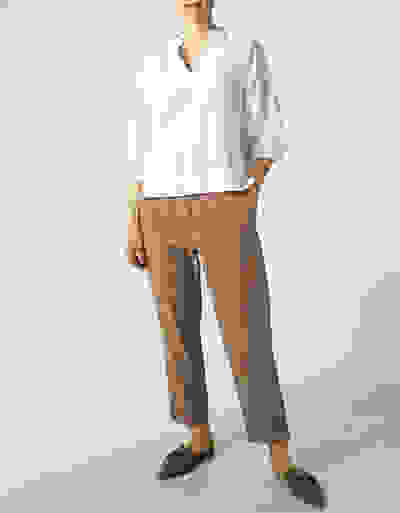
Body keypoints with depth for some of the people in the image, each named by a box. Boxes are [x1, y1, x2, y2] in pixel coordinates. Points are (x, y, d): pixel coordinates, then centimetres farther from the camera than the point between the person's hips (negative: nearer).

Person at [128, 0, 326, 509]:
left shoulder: (246, 52, 8)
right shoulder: (154, 71, 18)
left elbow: (268, 135, 4)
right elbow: (148, 149, 17)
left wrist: (248, 198, -12)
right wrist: (133, 223, 10)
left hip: (221, 213, -4)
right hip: (160, 215, 4)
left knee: (247, 340, -5)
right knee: (178, 333, 9)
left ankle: (281, 460, 15)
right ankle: (200, 439, 30)